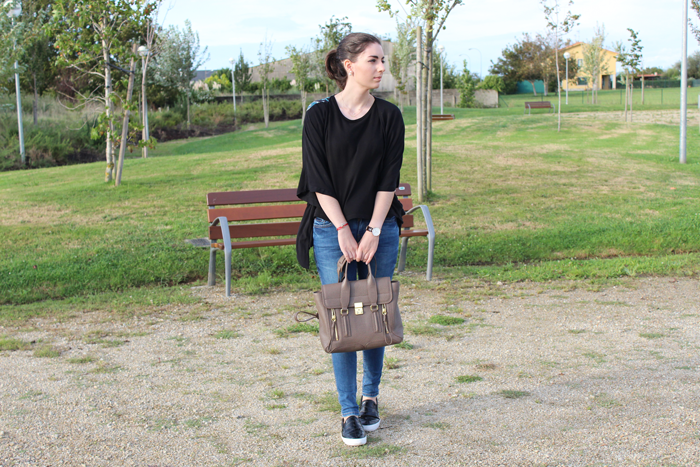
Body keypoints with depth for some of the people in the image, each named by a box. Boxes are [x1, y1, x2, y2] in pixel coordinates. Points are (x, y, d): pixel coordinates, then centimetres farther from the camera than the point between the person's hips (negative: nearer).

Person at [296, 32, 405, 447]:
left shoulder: (389, 116, 3)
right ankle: (349, 412, 9)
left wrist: (373, 231, -9)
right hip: (332, 230, -2)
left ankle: (371, 398, 27)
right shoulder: (319, 115, -3)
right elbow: (318, 179, -6)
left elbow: (389, 179, -1)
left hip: (380, 229, 2)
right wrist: (343, 230, -11)